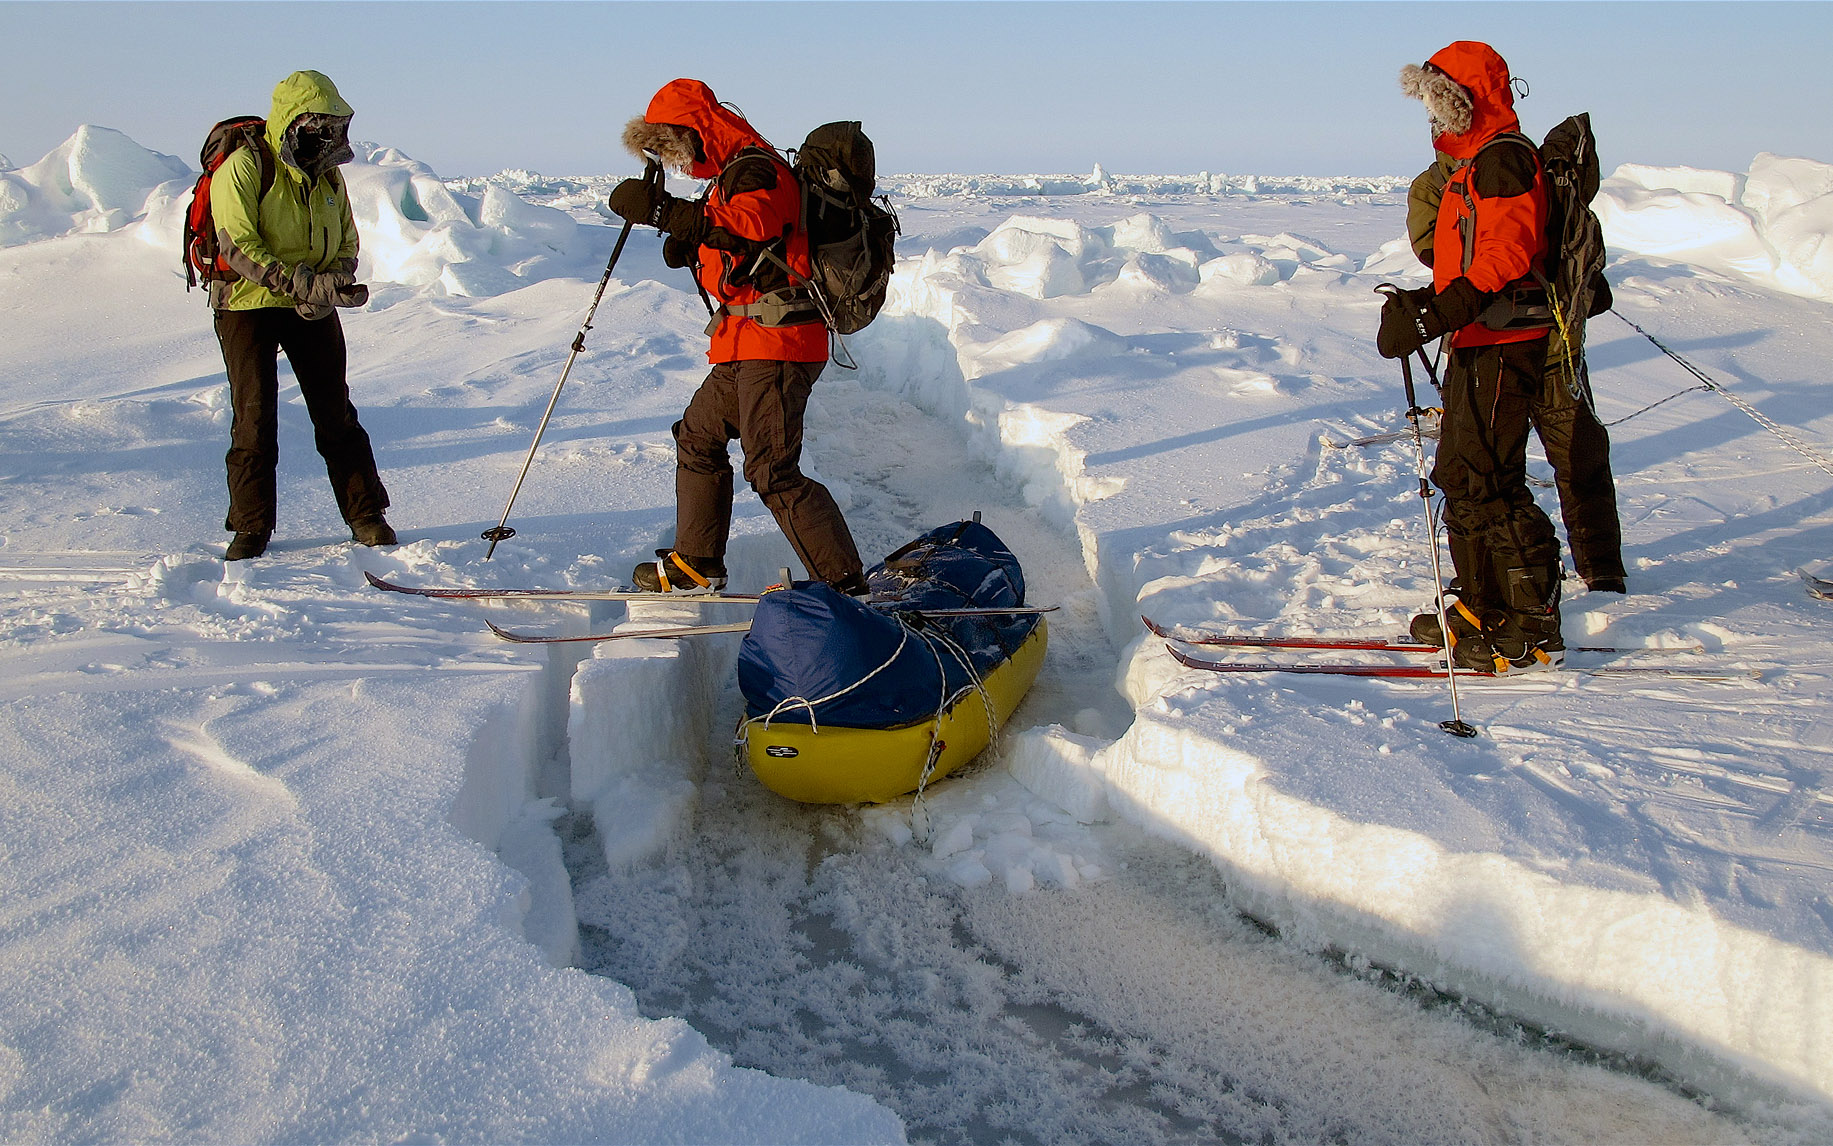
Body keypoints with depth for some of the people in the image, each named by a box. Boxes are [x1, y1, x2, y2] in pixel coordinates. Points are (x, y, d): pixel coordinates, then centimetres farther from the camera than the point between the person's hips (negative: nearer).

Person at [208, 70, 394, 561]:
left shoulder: (328, 176, 10)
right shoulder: (243, 168, -10)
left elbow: (346, 242, 13)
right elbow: (238, 246, -18)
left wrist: (336, 283, -11)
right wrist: (304, 284, -27)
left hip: (312, 310, 5)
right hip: (249, 305, -4)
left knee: (336, 414, 5)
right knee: (255, 418, -3)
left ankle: (365, 515, 11)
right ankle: (251, 524, 7)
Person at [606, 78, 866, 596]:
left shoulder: (756, 169, -10)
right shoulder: (731, 176, 23)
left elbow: (749, 228, -31)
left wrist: (661, 210, -35)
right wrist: (688, 245, 2)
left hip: (774, 343, -11)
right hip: (747, 346, 11)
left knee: (772, 471, -16)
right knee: (698, 436, 20)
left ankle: (846, 584, -13)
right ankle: (697, 564, 32)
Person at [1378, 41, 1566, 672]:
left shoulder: (1504, 157, -11)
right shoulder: (1474, 164, 21)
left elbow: (1505, 256, -24)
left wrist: (1436, 315, -31)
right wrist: (1424, 300, 13)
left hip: (1502, 344, -11)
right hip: (1477, 343, 11)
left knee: (1487, 483, -12)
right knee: (1459, 478, 14)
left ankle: (1534, 629, -6)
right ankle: (1485, 611, 23)